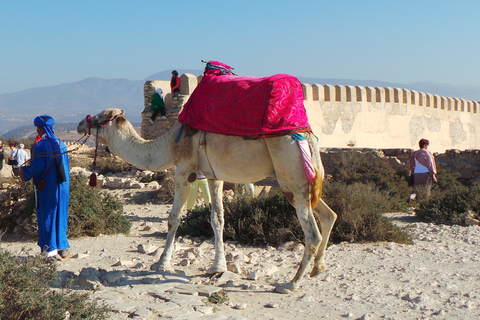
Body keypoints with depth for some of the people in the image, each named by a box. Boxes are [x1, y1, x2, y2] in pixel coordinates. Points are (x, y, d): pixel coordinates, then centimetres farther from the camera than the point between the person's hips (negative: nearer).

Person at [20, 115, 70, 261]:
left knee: (47, 217, 3)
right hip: (62, 187, 6)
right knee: (60, 216, 14)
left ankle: (50, 251, 6)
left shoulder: (39, 146, -14)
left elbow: (37, 168, -18)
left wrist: (24, 172, 0)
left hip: (46, 188, -6)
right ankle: (62, 247, 19)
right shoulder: (61, 143, 6)